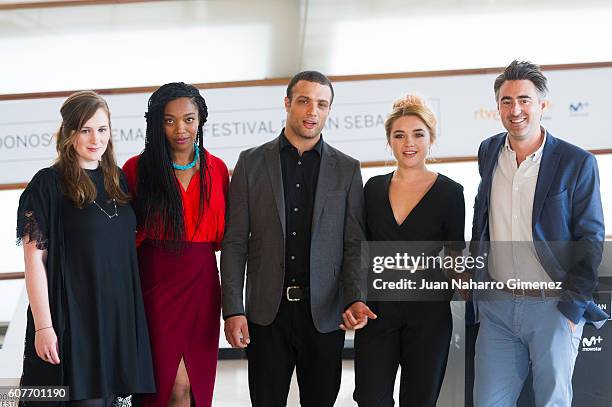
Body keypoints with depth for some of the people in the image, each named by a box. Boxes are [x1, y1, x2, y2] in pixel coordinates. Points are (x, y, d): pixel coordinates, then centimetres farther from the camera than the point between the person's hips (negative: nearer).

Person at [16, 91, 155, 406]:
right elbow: (35, 259, -9)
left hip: (119, 315, 6)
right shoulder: (48, 184, -5)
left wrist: (134, 312, 11)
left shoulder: (118, 180, 12)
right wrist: (43, 326, -15)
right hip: (74, 317, -5)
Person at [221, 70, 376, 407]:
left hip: (325, 314, 1)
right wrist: (233, 310, -6)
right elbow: (235, 243, 2)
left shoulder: (347, 170, 7)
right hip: (267, 313, -1)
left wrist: (355, 300, -12)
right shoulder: (251, 163, 4)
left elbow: (354, 245, 4)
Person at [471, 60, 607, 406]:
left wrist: (574, 306, -11)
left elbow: (591, 239, -6)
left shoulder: (577, 162, -7)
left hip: (553, 308, -4)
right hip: (497, 305, 4)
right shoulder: (489, 152, 8)